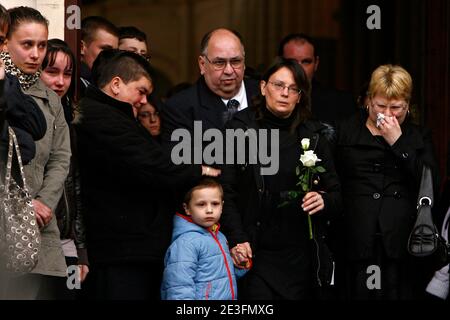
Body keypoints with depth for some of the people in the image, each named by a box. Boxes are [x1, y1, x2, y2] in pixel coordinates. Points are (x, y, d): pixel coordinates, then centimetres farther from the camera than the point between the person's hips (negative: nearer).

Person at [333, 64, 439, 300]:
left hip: (401, 245, 1)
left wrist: (398, 143, -5)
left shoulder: (419, 137, 13)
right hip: (355, 244, -1)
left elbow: (432, 187, -2)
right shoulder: (345, 131, 11)